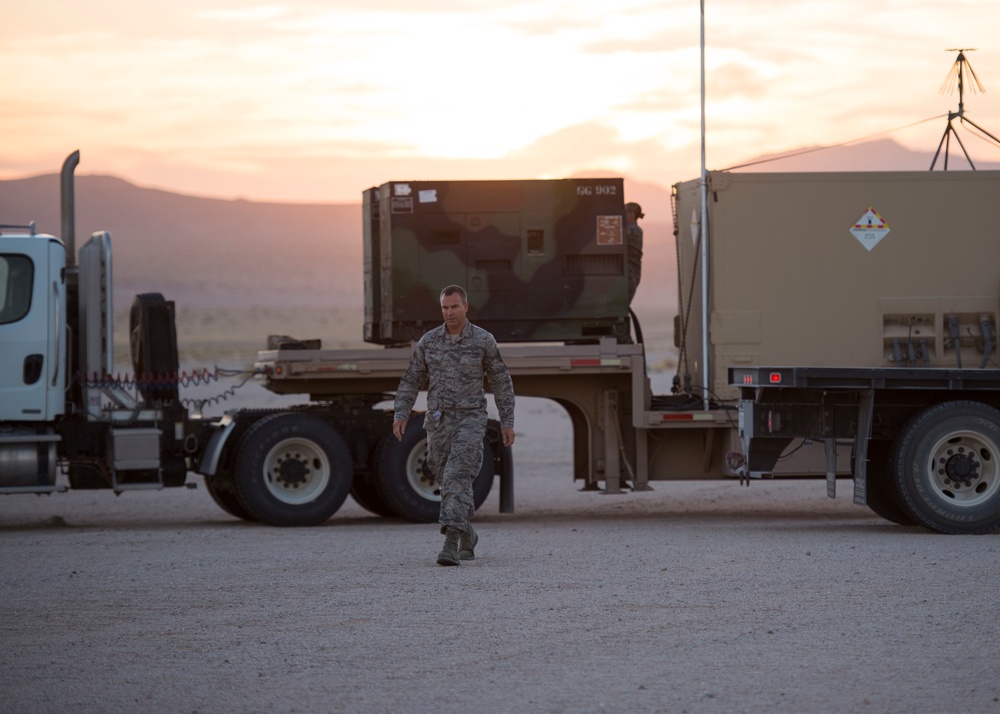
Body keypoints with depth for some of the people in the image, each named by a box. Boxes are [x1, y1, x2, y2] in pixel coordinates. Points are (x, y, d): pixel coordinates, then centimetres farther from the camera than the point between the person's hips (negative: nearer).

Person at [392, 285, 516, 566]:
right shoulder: (429, 341, 4)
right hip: (439, 422, 4)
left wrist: (507, 422, -1)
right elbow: (411, 381, 7)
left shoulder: (484, 340, -4)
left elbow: (501, 382, 3)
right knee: (449, 482, 12)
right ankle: (467, 535, 37)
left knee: (458, 478, -20)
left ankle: (451, 546, -27)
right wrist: (400, 415, -6)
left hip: (470, 420, -4)